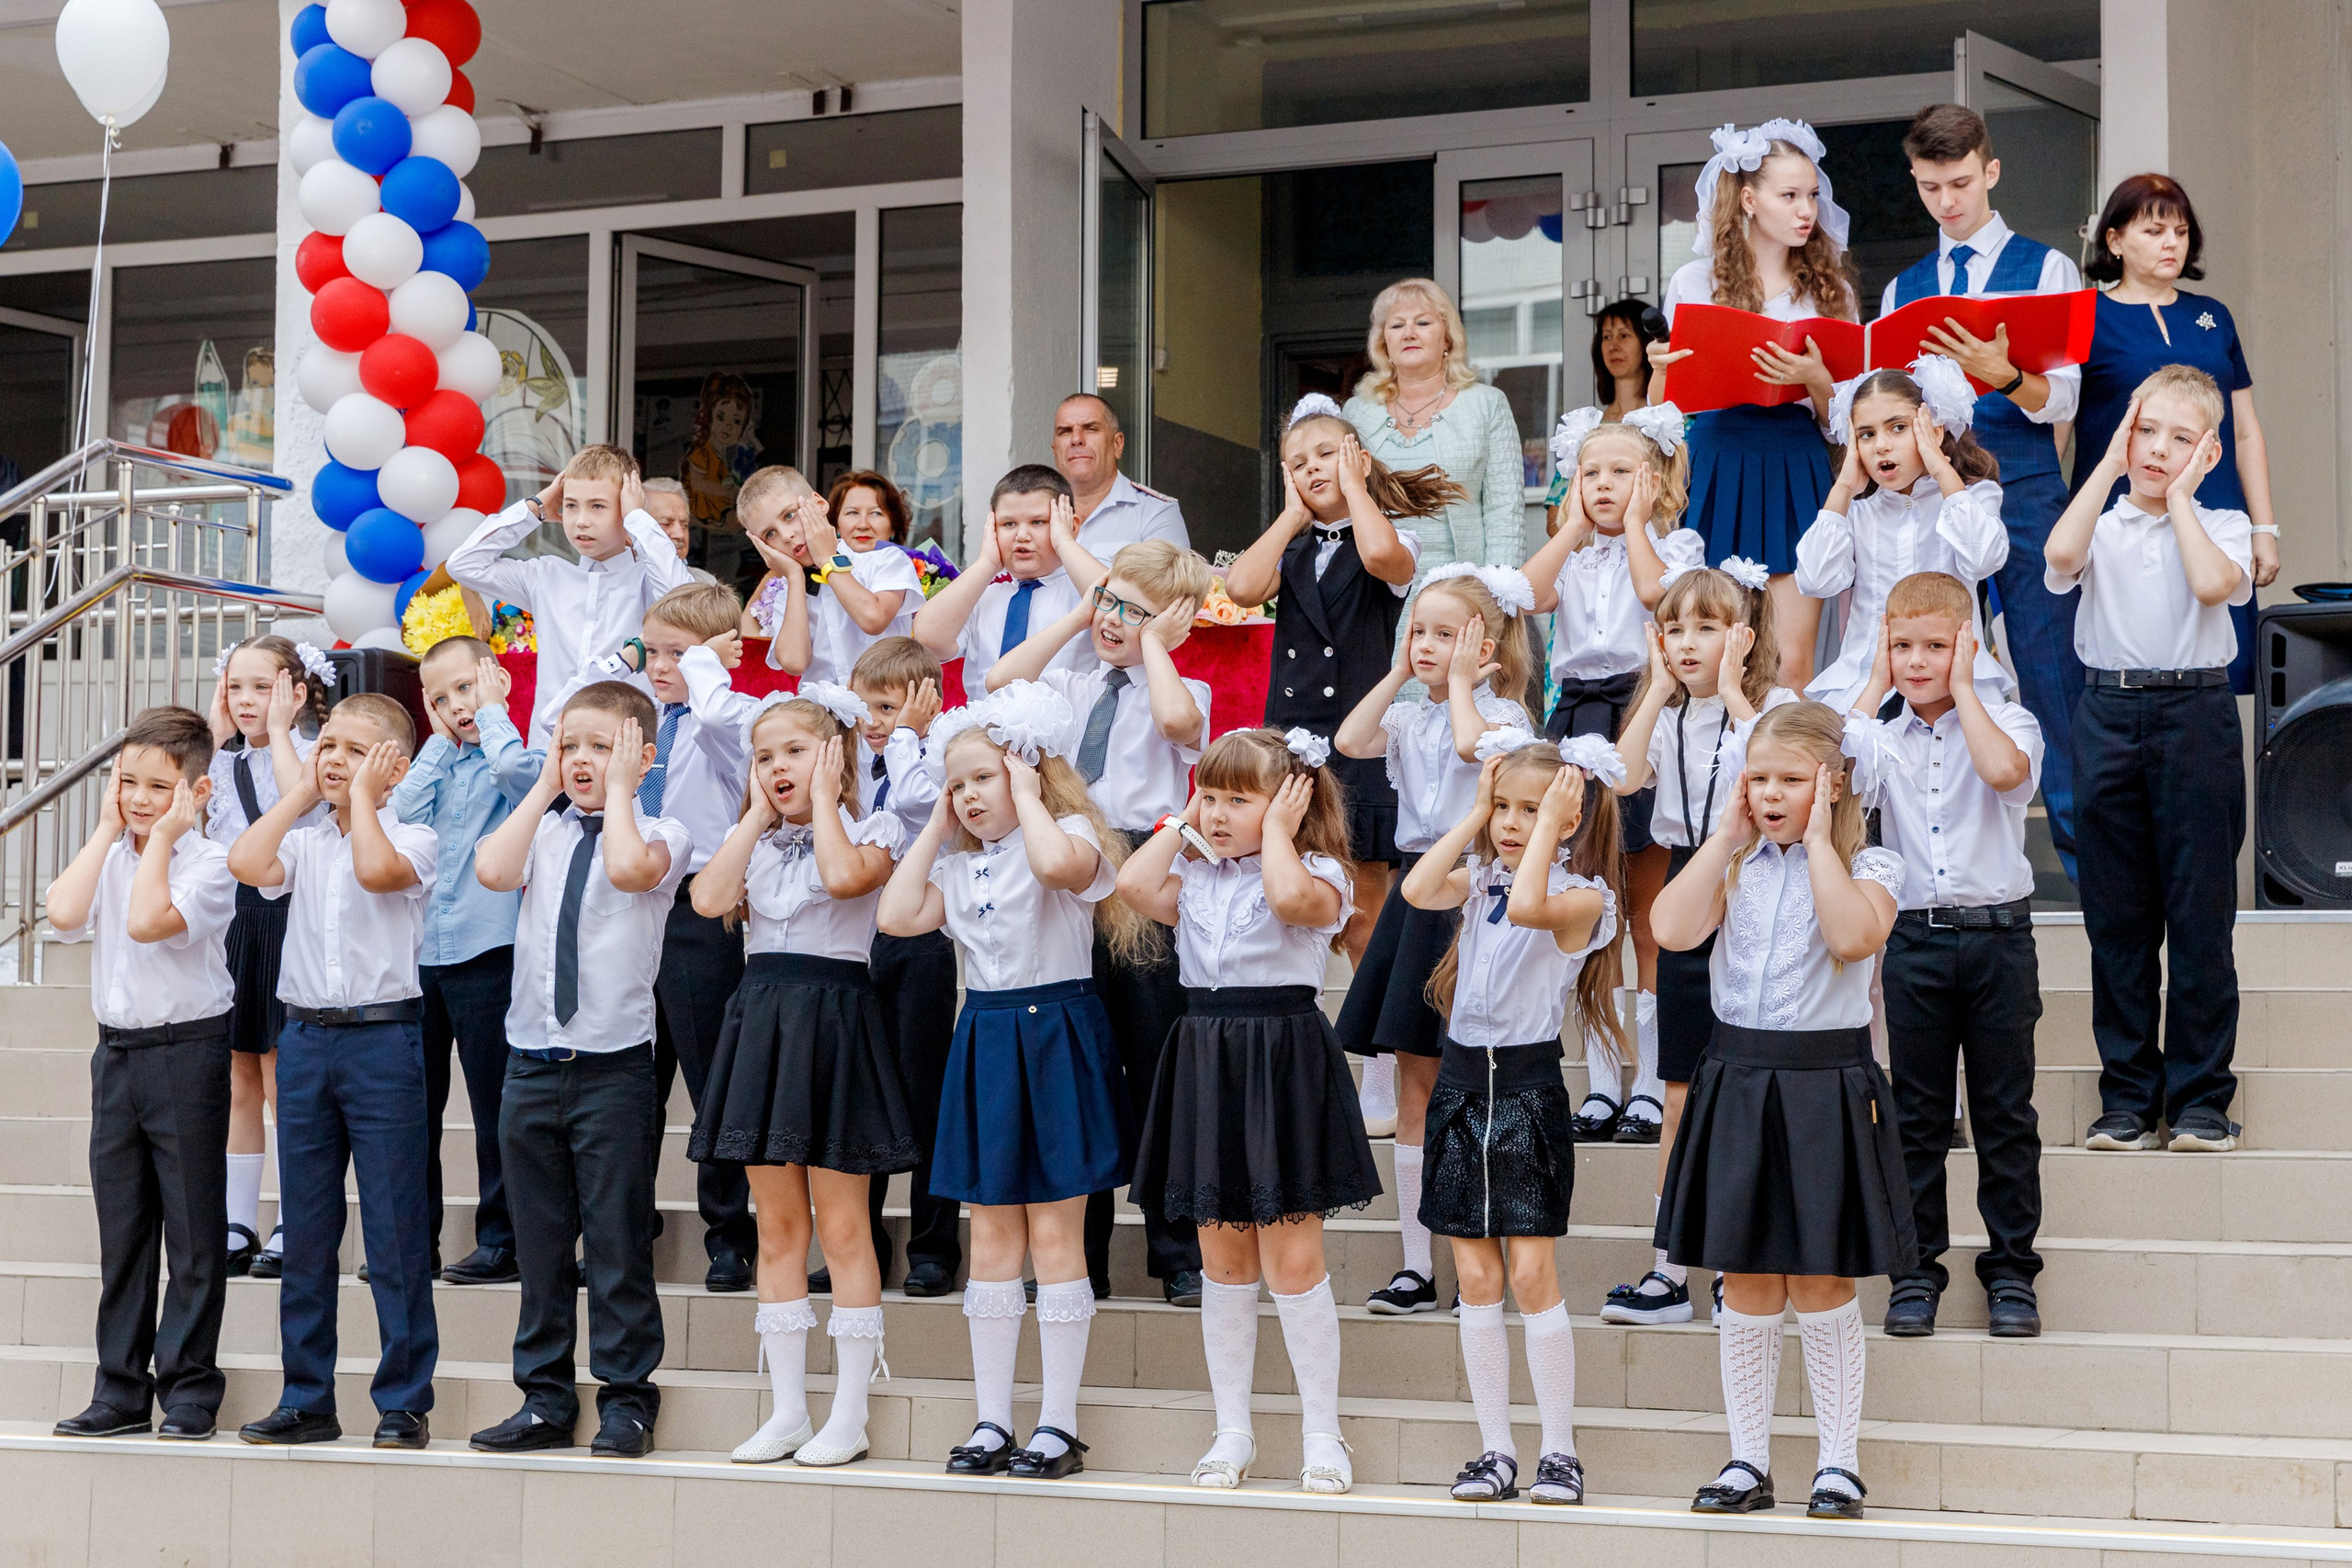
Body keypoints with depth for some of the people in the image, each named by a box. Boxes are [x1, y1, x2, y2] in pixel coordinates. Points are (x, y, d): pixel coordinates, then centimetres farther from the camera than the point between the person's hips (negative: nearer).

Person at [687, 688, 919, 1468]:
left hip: (833, 1016, -5)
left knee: (841, 1226, -2)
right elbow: (709, 899, -5)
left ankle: (849, 1413, 3)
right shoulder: (753, 839, 14)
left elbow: (845, 877, -24)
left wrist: (823, 797, -10)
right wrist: (758, 815, 1)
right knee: (777, 1227, 8)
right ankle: (788, 1409, 14)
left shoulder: (870, 830, -1)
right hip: (762, 1015, 5)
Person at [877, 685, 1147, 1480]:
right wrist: (936, 830, 4)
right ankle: (992, 1420, 14)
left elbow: (1058, 864, -32)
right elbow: (898, 916, -3)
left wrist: (1027, 795, -16)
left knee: (1054, 1234, -2)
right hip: (986, 1039, 6)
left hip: (1054, 1040, -6)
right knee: (992, 1237, 8)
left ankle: (1059, 1423, 4)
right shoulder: (960, 863, 12)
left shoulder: (1070, 834, -7)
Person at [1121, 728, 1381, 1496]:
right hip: (1206, 1061, 6)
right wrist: (1180, 824, 4)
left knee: (1292, 1259, -4)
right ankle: (1232, 1430, 20)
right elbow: (1133, 885, -6)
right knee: (1222, 1260, 11)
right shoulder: (1195, 879, 11)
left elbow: (1290, 897, -28)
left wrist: (1276, 831, -12)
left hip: (1284, 1064, -5)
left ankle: (1322, 1431, 8)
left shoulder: (1317, 876, -5)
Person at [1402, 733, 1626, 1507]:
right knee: (1475, 1278, 6)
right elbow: (1417, 890, -10)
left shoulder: (1582, 896, -8)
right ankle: (1496, 1450, 12)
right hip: (1462, 1080, 5)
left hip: (1528, 1085, -5)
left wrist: (1549, 822, -18)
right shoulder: (1481, 877, 9)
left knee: (1533, 1275, -6)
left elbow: (1527, 905, -29)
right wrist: (1475, 811, -4)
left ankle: (1558, 1451, 4)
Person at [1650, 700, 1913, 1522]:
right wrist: (1726, 836, -5)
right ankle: (1747, 1460, 16)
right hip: (1737, 1077, 3)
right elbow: (1673, 929, -10)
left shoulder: (1869, 867, -2)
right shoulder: (1734, 865, 8)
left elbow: (1855, 936, -24)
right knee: (1745, 1280, 8)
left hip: (1825, 1084, -3)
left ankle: (1840, 1461, 13)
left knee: (1820, 1282, 2)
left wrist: (1818, 839, -15)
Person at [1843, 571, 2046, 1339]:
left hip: (1998, 936, -2)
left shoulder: (2006, 722, 0)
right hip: (1914, 937, 2)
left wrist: (1960, 689, -11)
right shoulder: (1883, 737, 6)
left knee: (2005, 1114, 5)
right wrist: (1875, 686, -3)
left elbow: (2006, 771, -24)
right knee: (1917, 1116, 8)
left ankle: (2011, 1269, 15)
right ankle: (1917, 1269, 17)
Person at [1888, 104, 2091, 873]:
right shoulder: (1901, 289, 16)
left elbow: (2061, 398, -6)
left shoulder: (2045, 268, 5)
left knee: (2049, 668, -5)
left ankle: (2081, 845, 1)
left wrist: (2001, 375, -25)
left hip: (2023, 492, -3)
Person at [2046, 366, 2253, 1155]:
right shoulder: (2100, 523, 10)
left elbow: (2215, 583, -15)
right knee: (2116, 913, 5)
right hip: (2109, 713, 2)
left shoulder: (2221, 526, 7)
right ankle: (2128, 1095, 13)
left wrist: (2179, 497, -4)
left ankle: (2199, 1096, 8)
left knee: (2199, 911, 0)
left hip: (2196, 713, -2)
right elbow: (2061, 555, -14)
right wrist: (2109, 468, -3)